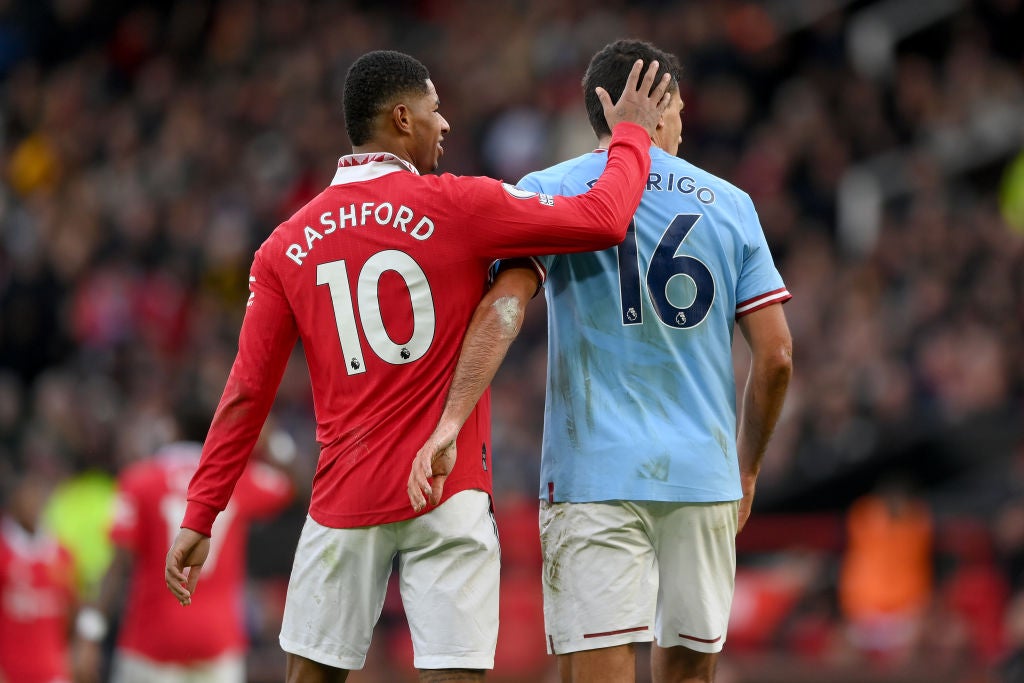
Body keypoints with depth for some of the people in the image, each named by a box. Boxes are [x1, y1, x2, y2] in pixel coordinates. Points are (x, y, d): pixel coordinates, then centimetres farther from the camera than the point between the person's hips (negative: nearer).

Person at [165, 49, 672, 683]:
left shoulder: (288, 245, 7)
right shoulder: (456, 206, -5)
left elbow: (247, 394, 6)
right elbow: (604, 220, -4)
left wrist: (200, 516, 10)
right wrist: (632, 135, 14)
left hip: (344, 500, 3)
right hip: (449, 496, -3)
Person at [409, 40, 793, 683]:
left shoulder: (550, 191, 4)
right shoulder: (730, 203, 11)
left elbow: (504, 306, -13)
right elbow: (776, 355, 8)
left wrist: (450, 422, -20)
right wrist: (747, 471, 20)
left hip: (596, 475, -2)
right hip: (704, 476, 3)